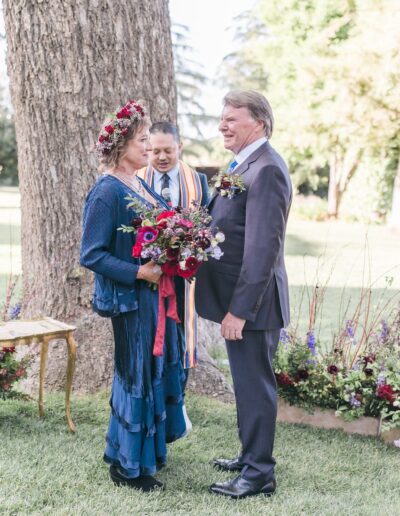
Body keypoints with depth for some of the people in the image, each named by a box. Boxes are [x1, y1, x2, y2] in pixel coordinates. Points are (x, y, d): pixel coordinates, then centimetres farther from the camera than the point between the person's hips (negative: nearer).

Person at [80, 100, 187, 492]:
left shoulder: (141, 185, 10)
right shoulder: (107, 192, -17)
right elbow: (91, 254, -19)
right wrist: (139, 272, -23)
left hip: (156, 292, 9)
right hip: (131, 299, -9)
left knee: (158, 369, 16)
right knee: (137, 375, 1)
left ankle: (148, 450, 32)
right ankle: (127, 465, 17)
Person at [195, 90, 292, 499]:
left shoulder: (266, 169, -19)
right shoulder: (244, 164, 13)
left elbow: (263, 247, -24)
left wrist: (239, 309, -24)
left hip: (251, 300, -10)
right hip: (237, 296, 10)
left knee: (255, 384, 1)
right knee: (247, 382, 19)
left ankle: (259, 473, 13)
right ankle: (251, 455, 34)